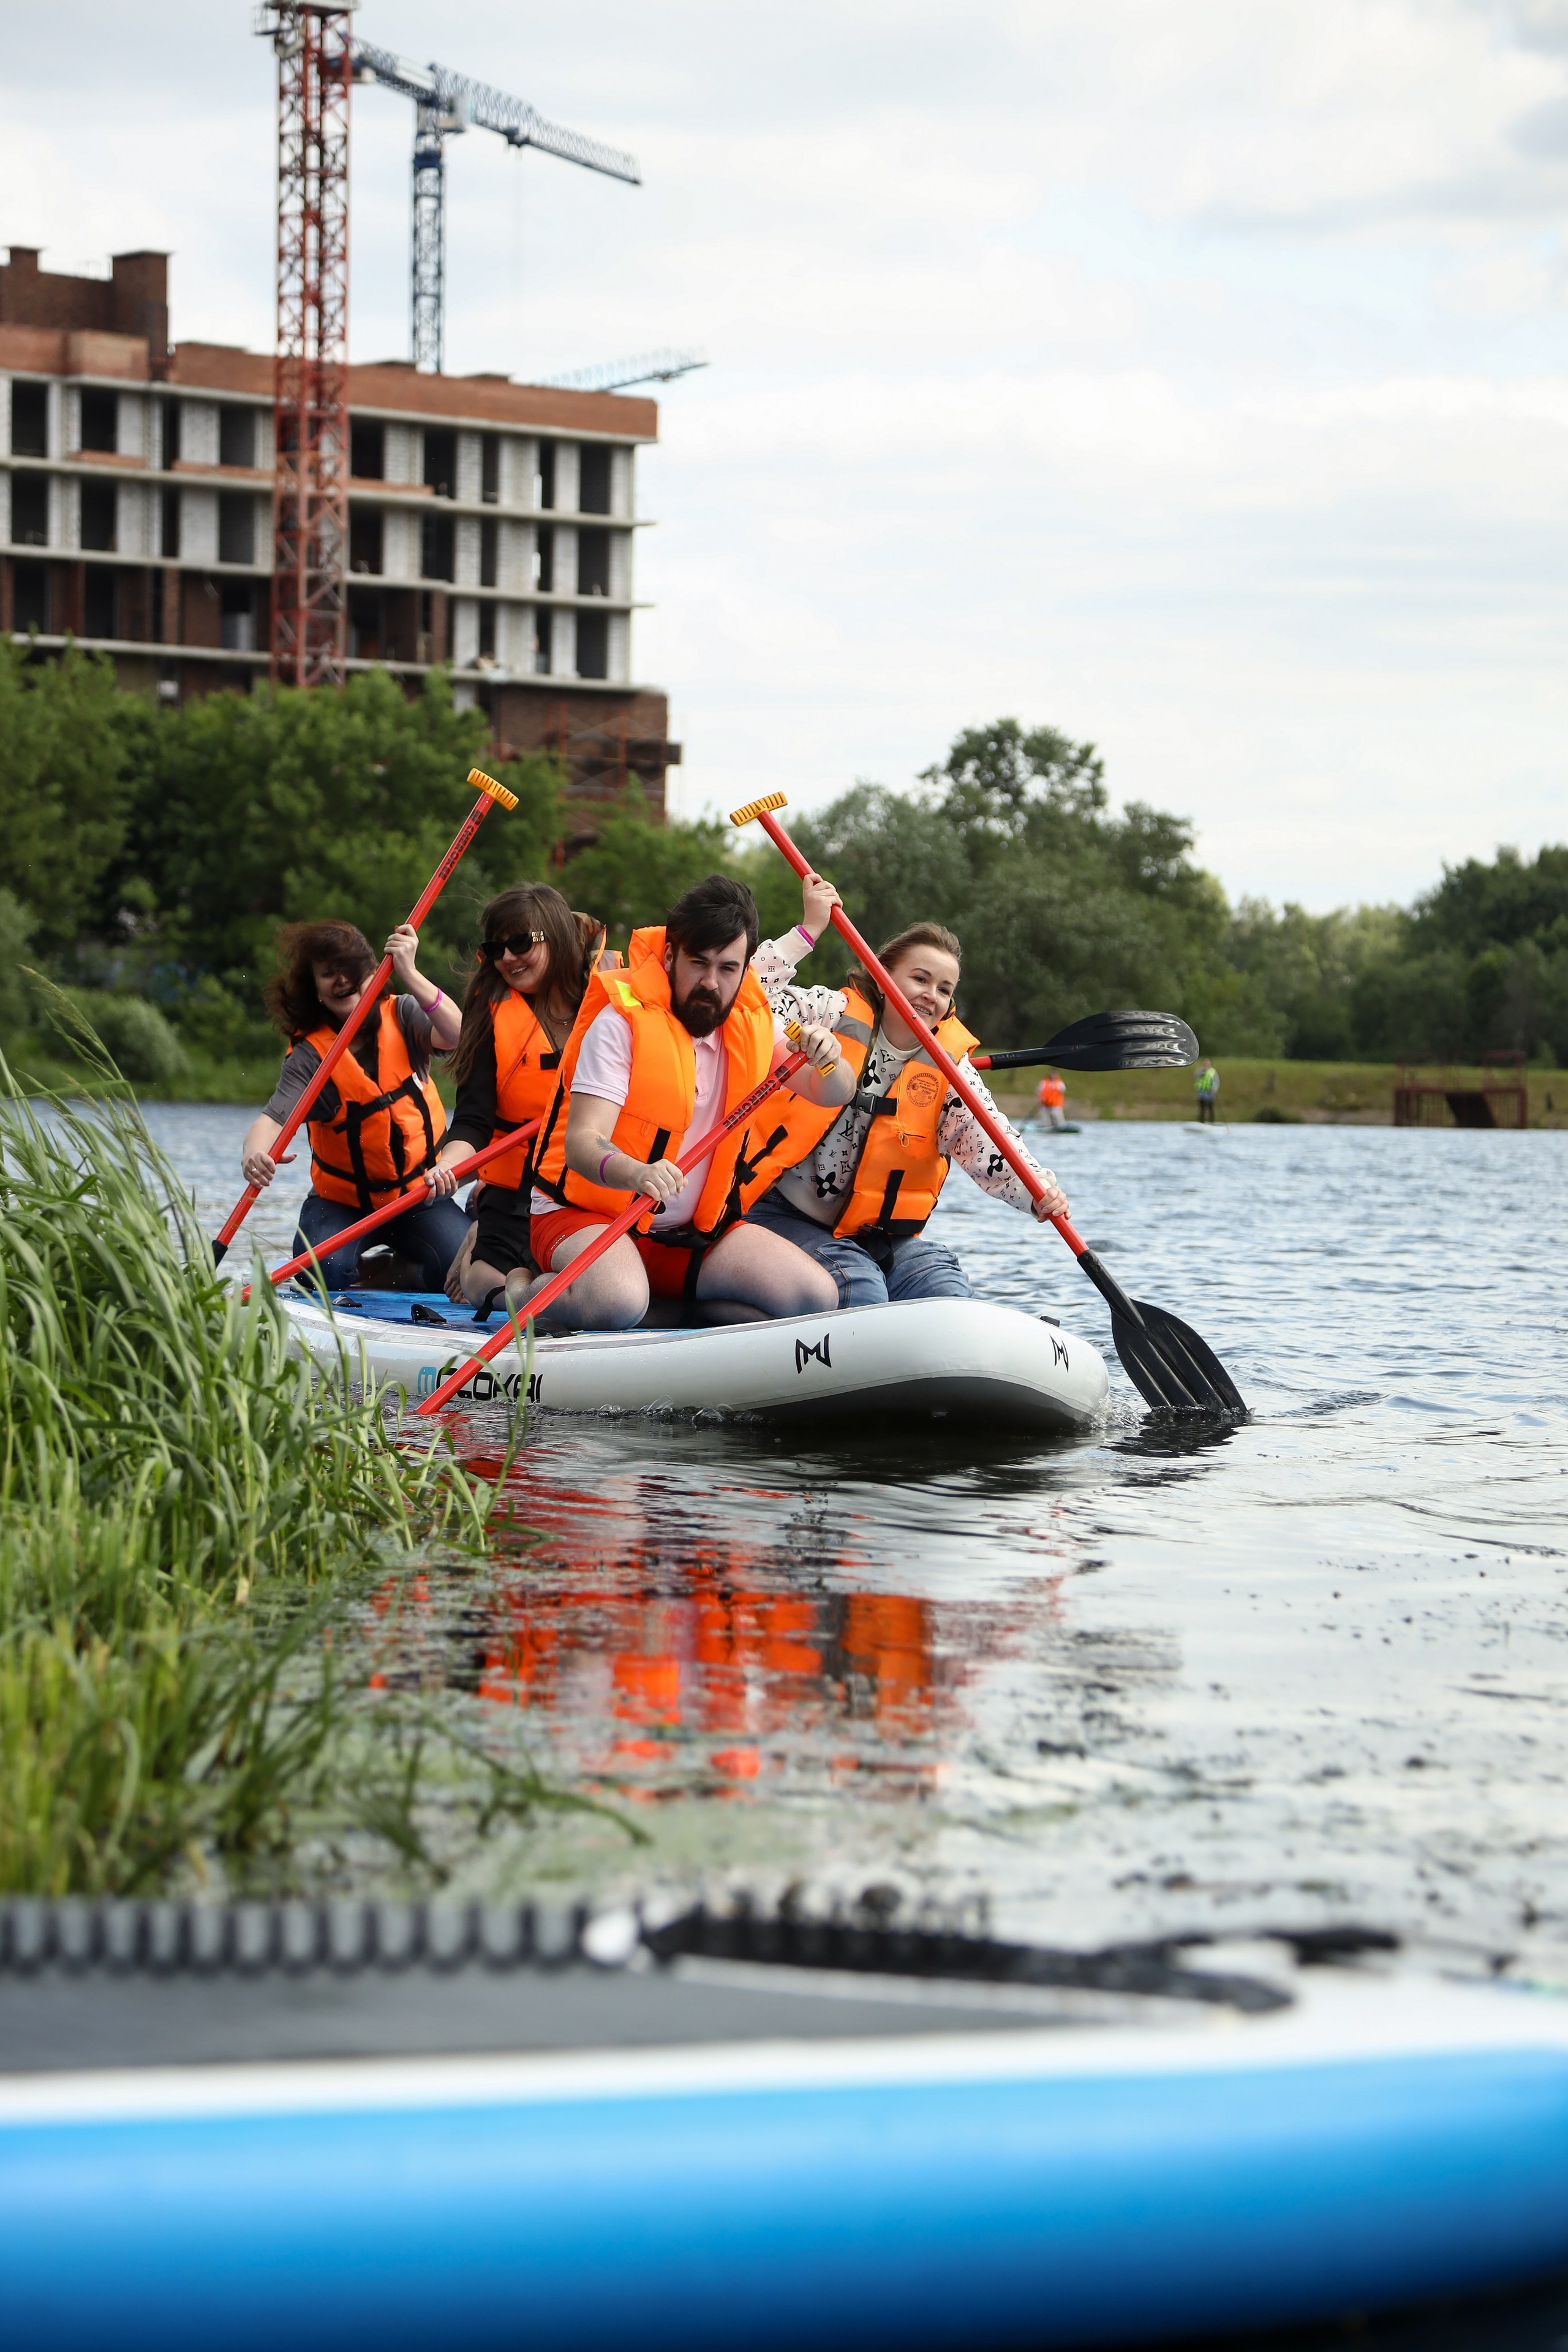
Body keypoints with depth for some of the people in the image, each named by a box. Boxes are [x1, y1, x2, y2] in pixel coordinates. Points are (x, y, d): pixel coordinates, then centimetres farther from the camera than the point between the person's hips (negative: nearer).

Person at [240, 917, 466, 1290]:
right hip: (343, 1200, -1)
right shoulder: (310, 1053, -11)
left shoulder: (402, 1016, -4)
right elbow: (274, 1117, -25)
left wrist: (409, 973, -35)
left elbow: (456, 1035, -25)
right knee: (324, 1271, -29)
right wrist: (254, 1153, -49)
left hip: (421, 1193, 1)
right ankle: (358, 1270, 9)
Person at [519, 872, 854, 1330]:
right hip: (589, 1215, -6)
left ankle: (671, 1305, 3)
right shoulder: (622, 1021, -17)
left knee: (817, 1297, -12)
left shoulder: (750, 1023, 2)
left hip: (695, 1231, 6)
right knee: (615, 1302, -38)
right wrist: (636, 1174, -49)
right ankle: (521, 1290, -5)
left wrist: (828, 1062, -23)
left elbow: (833, 1096, 2)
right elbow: (581, 1142, -26)